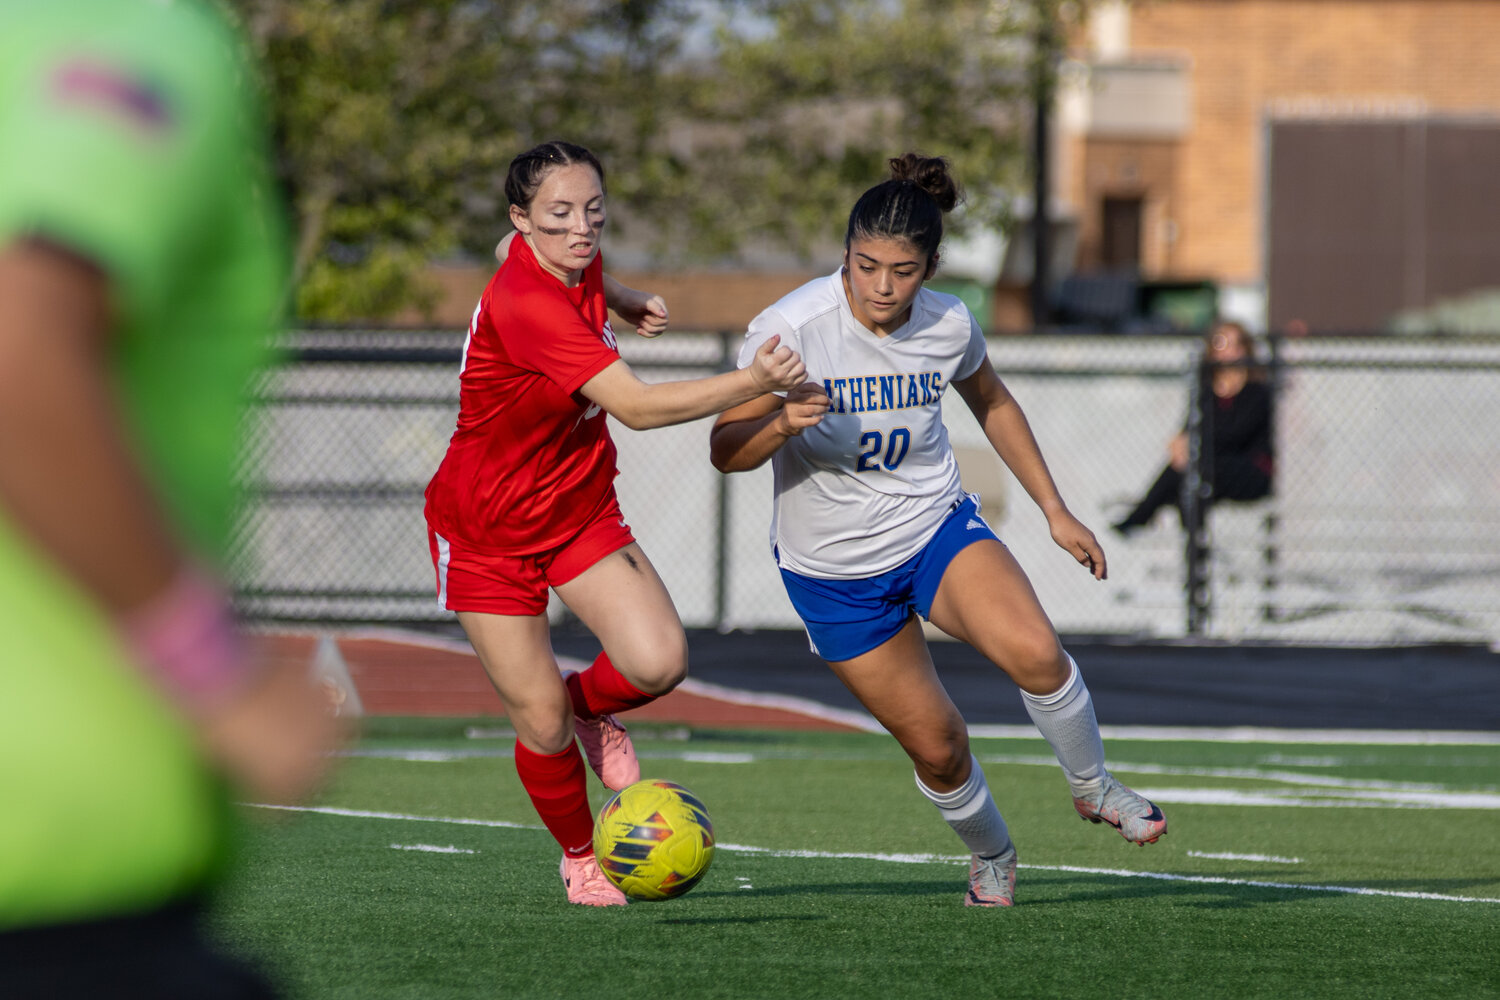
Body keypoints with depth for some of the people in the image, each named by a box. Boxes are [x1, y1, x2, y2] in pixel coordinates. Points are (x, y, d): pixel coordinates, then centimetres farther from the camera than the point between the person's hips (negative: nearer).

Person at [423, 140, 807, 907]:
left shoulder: (578, 265, -7)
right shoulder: (523, 303, -33)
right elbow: (637, 406, -40)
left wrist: (621, 301, 10)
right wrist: (754, 381, -46)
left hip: (582, 512, 6)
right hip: (487, 532, -6)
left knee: (659, 662, -17)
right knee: (543, 727, -4)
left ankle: (591, 701, 18)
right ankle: (580, 858, 24)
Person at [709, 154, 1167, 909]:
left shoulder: (948, 326, -12)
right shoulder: (792, 328, -23)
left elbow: (991, 403, 10)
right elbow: (726, 450, -20)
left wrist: (1054, 510, 12)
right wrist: (780, 423, -41)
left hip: (935, 526, 1)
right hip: (833, 568, -1)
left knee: (1034, 652, -26)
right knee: (934, 746, 2)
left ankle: (1092, 787, 1)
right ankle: (991, 857, 33)